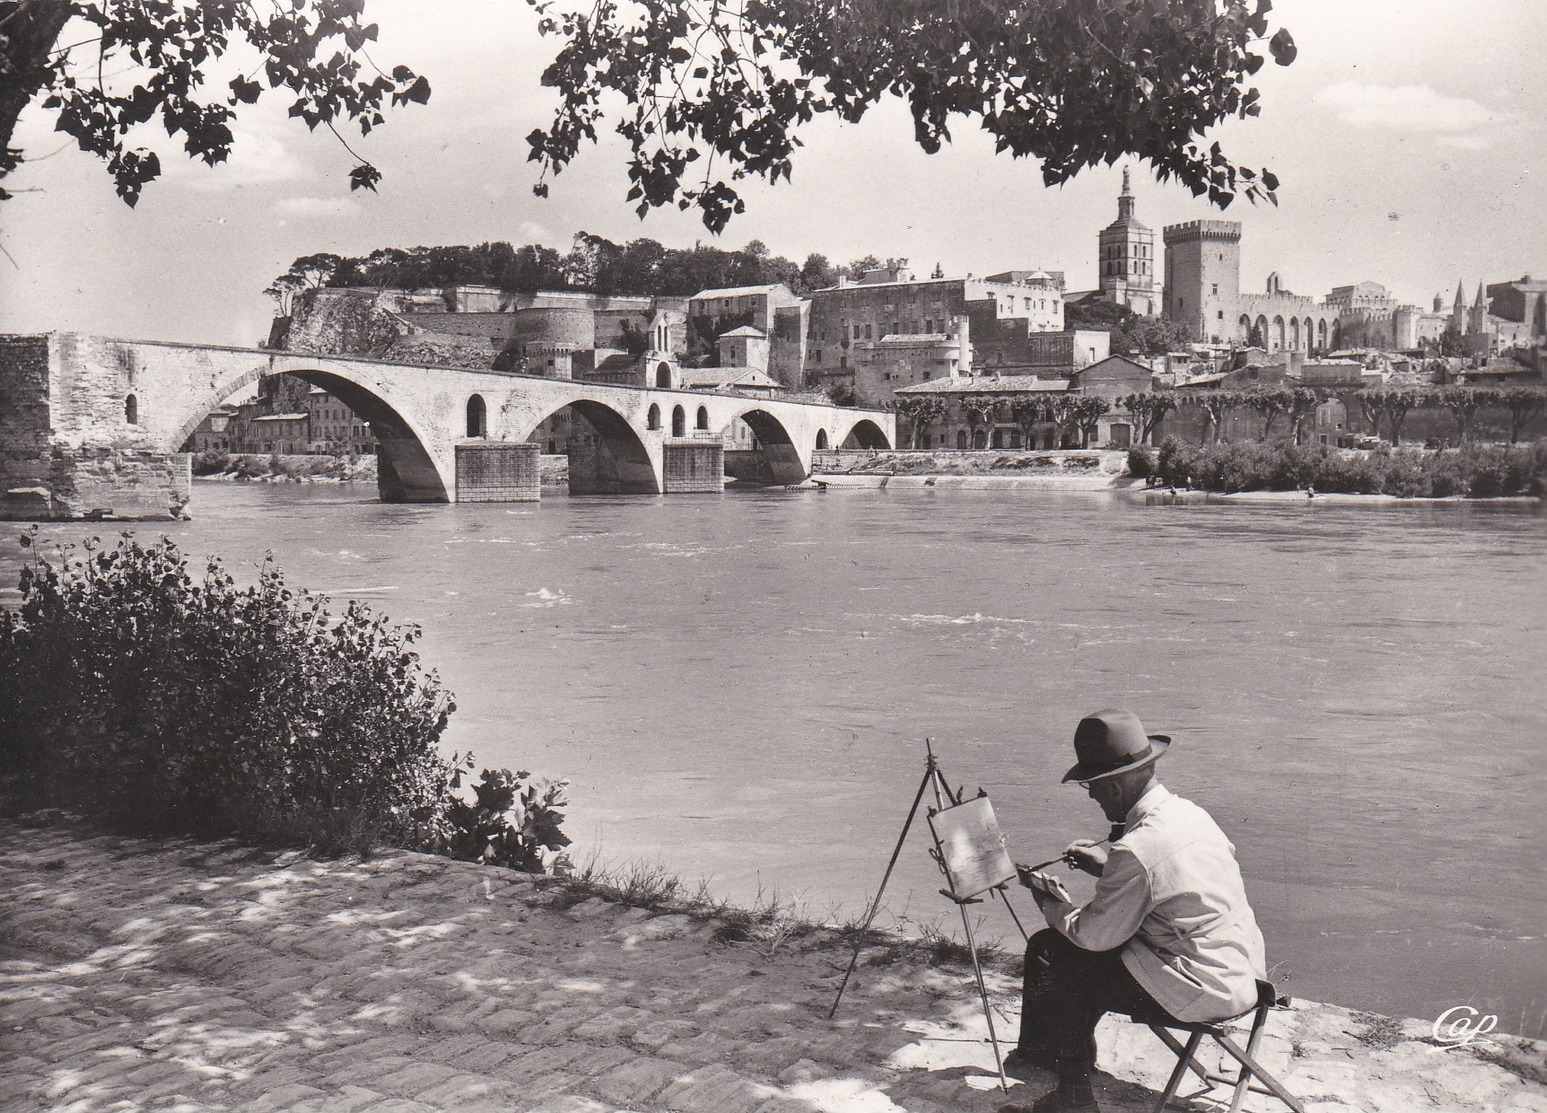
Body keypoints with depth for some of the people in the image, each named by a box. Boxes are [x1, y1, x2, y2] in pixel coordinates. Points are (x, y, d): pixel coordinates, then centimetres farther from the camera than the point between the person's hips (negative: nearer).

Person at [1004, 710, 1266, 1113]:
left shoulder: (1136, 850, -24)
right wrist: (1108, 866, 14)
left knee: (1051, 954, -3)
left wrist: (1049, 900, 2)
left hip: (1204, 990, -9)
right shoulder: (1188, 811, 3)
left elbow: (1095, 935, -15)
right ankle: (1043, 1054, 30)